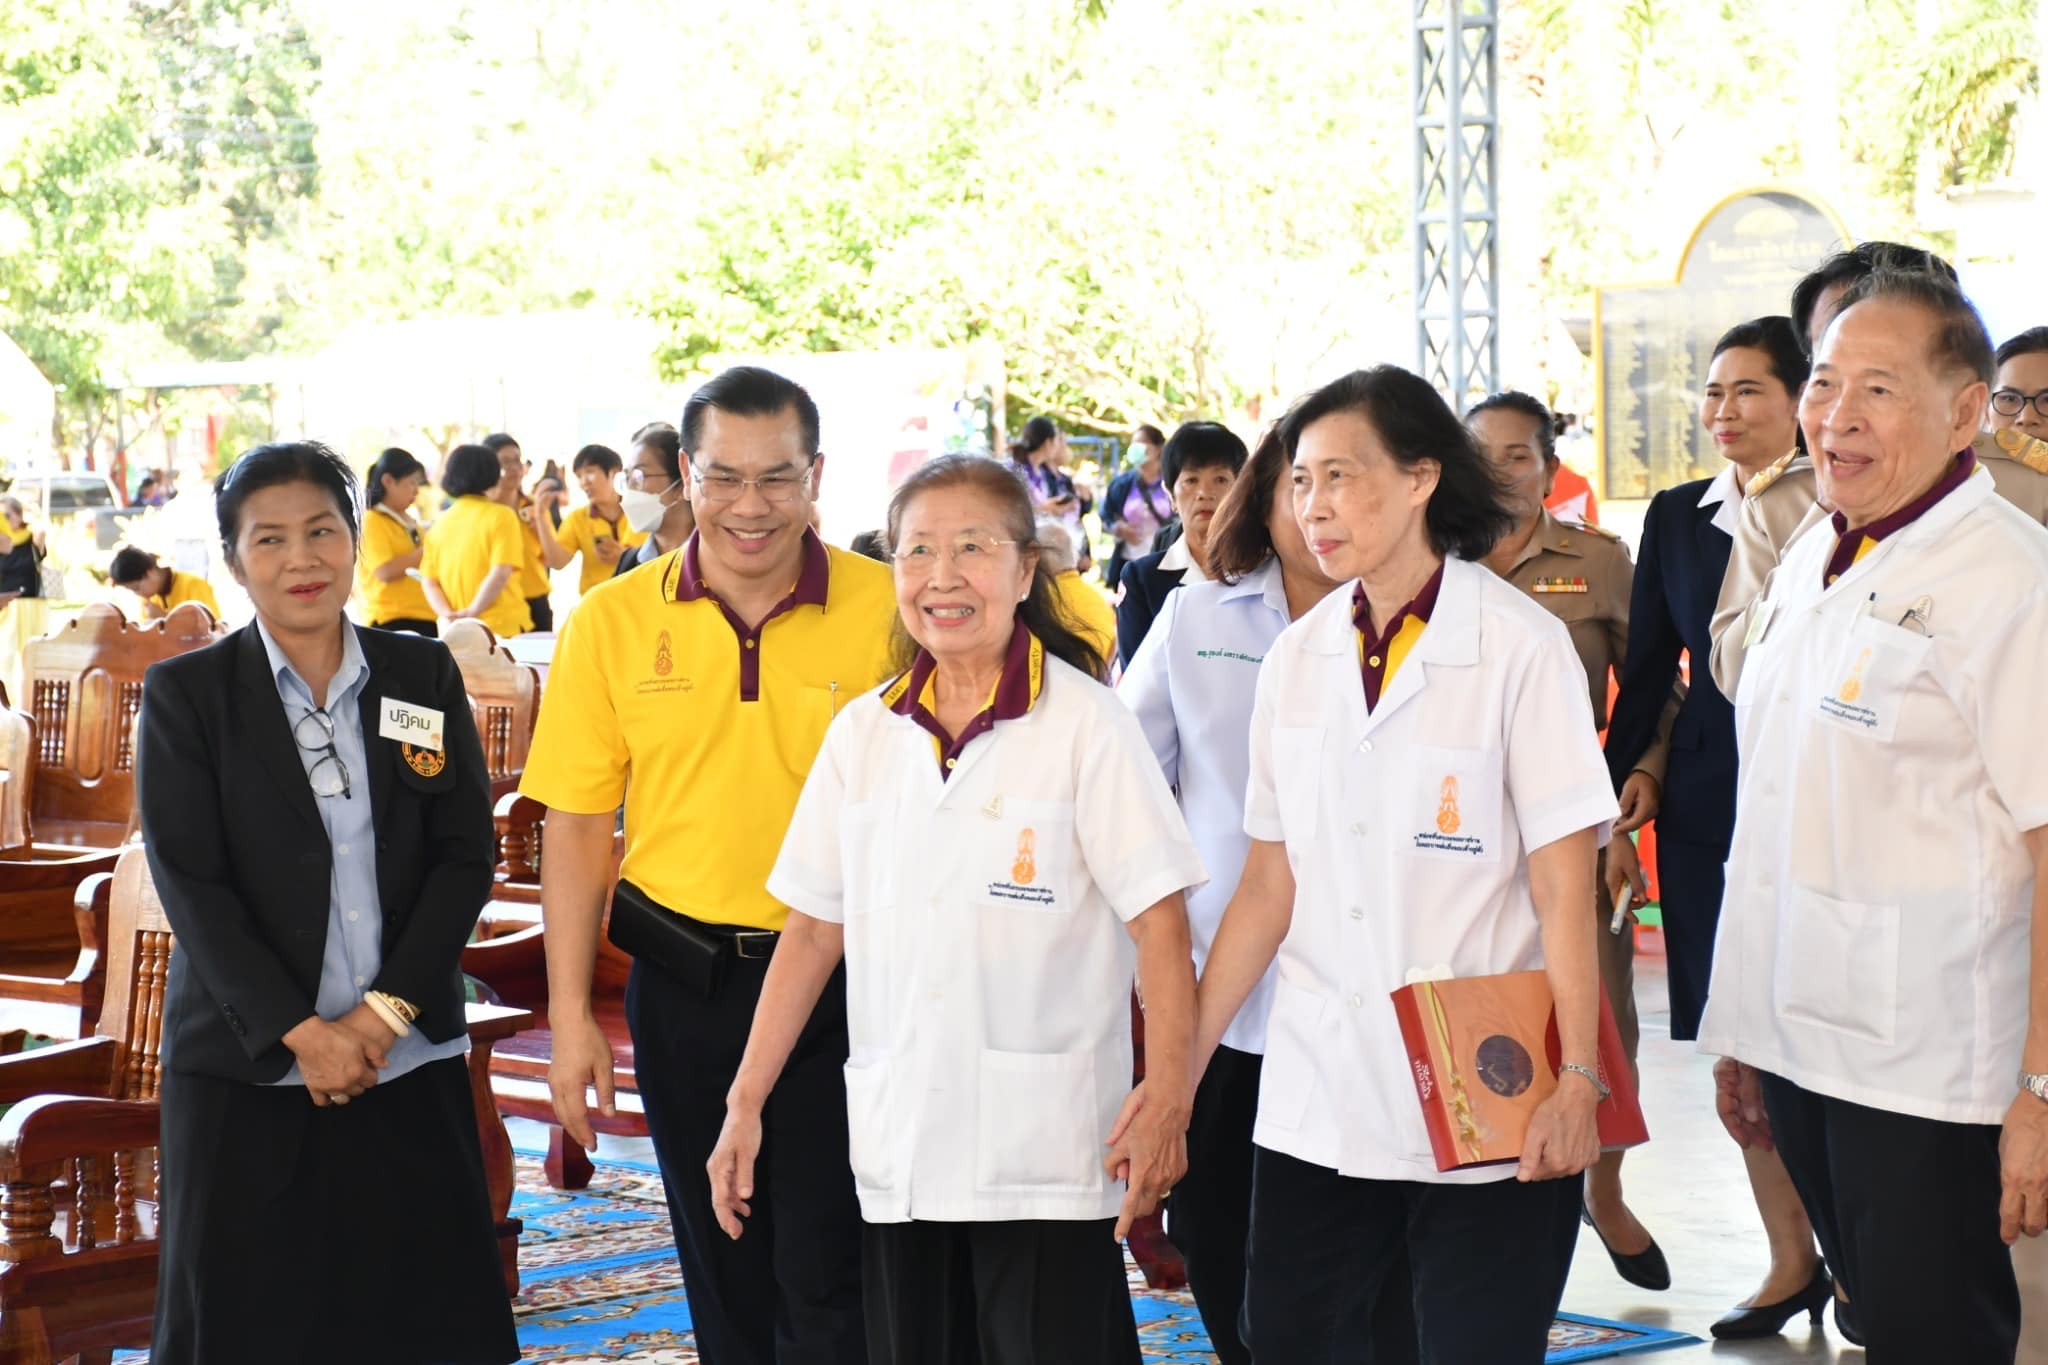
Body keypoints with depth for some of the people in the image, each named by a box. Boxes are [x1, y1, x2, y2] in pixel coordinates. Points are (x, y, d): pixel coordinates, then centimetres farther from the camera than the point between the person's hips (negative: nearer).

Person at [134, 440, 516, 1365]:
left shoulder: (425, 678, 7)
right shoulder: (186, 695, 0)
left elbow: (466, 856, 3)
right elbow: (191, 885, -6)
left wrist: (385, 1012, -9)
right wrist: (300, 1033, -13)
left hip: (410, 1064, 2)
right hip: (248, 1070, -2)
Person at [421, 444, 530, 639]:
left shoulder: (440, 523, 10)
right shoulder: (501, 516, -5)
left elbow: (428, 581, 4)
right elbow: (500, 573, -16)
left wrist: (447, 615, -6)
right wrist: (472, 613, -13)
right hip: (503, 629, -5)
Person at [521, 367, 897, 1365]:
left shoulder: (885, 610, -6)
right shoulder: (612, 623, -1)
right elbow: (577, 827, 3)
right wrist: (571, 1015, 1)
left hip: (840, 976, -2)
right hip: (685, 982, 2)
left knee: (827, 1280, -3)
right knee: (723, 1276, 16)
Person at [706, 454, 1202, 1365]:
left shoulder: (1084, 724, -5)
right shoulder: (863, 733, 8)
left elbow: (1159, 922, -7)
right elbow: (813, 926, 11)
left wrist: (1165, 1108, -14)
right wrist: (745, 1103, 7)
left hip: (1045, 1153, -4)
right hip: (898, 1149, 4)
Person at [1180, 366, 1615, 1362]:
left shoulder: (1520, 647, -6)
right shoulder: (1296, 658, 7)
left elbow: (1564, 889, -8)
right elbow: (1271, 882, 9)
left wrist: (1578, 1078, -17)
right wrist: (1181, 1065, 5)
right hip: (1317, 1102, 4)